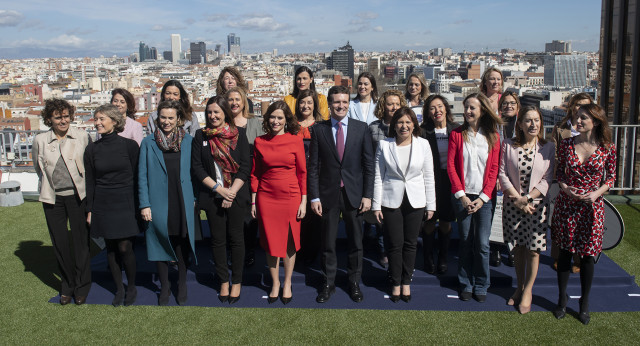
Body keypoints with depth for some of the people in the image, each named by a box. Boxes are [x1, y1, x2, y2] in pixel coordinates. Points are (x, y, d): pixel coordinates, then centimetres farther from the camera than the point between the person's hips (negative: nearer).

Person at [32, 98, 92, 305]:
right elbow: (38, 169, 16)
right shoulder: (40, 141, 1)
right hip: (53, 199, 2)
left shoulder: (82, 137, -4)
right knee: (59, 243, 8)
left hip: (78, 196, -2)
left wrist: (79, 185, 6)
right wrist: (49, 185, 15)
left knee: (80, 242, 3)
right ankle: (67, 285, 25)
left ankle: (82, 286, 19)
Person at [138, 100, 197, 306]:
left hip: (183, 203, 1)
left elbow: (194, 171, 9)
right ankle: (164, 286, 26)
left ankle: (182, 286, 27)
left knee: (182, 245, 9)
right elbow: (142, 176, 1)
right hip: (159, 203, -1)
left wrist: (194, 198, 5)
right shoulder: (149, 143, 0)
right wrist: (144, 204, -4)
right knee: (161, 243, 7)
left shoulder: (188, 141, 4)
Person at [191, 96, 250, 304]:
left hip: (236, 196, -1)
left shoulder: (239, 134, 1)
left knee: (236, 238, 4)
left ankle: (236, 282, 17)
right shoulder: (201, 135, 5)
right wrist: (219, 189, -10)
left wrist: (232, 192, -11)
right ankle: (223, 281, 21)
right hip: (212, 197, 1)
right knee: (218, 240, 7)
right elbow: (196, 167, 0)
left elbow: (245, 166, -2)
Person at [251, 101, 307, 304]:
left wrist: (303, 201, -3)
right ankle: (275, 283, 24)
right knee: (271, 242, 8)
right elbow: (255, 173, 7)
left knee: (289, 242, 8)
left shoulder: (295, 141, -2)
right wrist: (253, 202, 5)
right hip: (266, 197, 1)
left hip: (291, 196, -1)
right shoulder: (260, 142, 3)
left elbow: (302, 173, 1)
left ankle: (287, 283, 24)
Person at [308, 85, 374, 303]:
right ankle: (328, 283, 24)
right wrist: (314, 197, -4)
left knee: (356, 242, 10)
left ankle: (354, 282, 25)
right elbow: (313, 166, 1)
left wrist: (367, 195, -4)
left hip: (354, 193, 0)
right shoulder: (319, 130, 1)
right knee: (328, 242, 9)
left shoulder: (361, 128, 2)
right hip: (328, 193, 0)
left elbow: (368, 164, 2)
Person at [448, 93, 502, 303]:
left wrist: (483, 197, -7)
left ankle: (481, 286, 15)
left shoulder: (493, 136, 4)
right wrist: (461, 195, -7)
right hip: (462, 196, 0)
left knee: (482, 244, -1)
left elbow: (494, 168, 1)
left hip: (484, 197, 0)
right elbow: (451, 166, 0)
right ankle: (466, 285, 19)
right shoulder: (457, 134, 3)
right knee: (466, 242, 5)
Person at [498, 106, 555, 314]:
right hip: (512, 204, 1)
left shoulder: (548, 147, -1)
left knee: (533, 249, 0)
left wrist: (528, 198, -14)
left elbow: (548, 178, -4)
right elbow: (502, 174, -3)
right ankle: (519, 287, 27)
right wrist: (518, 199, -11)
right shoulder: (508, 146, 0)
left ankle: (528, 291, 16)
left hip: (537, 204, -1)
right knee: (518, 248, 10)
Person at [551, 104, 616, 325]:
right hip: (566, 204, 1)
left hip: (592, 206, -1)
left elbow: (611, 177, 4)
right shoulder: (566, 144, -2)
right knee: (565, 252, 10)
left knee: (587, 255, 7)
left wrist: (597, 193, -13)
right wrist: (565, 188, -12)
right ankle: (562, 299, 25)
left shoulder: (607, 148, -5)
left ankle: (584, 303, 25)